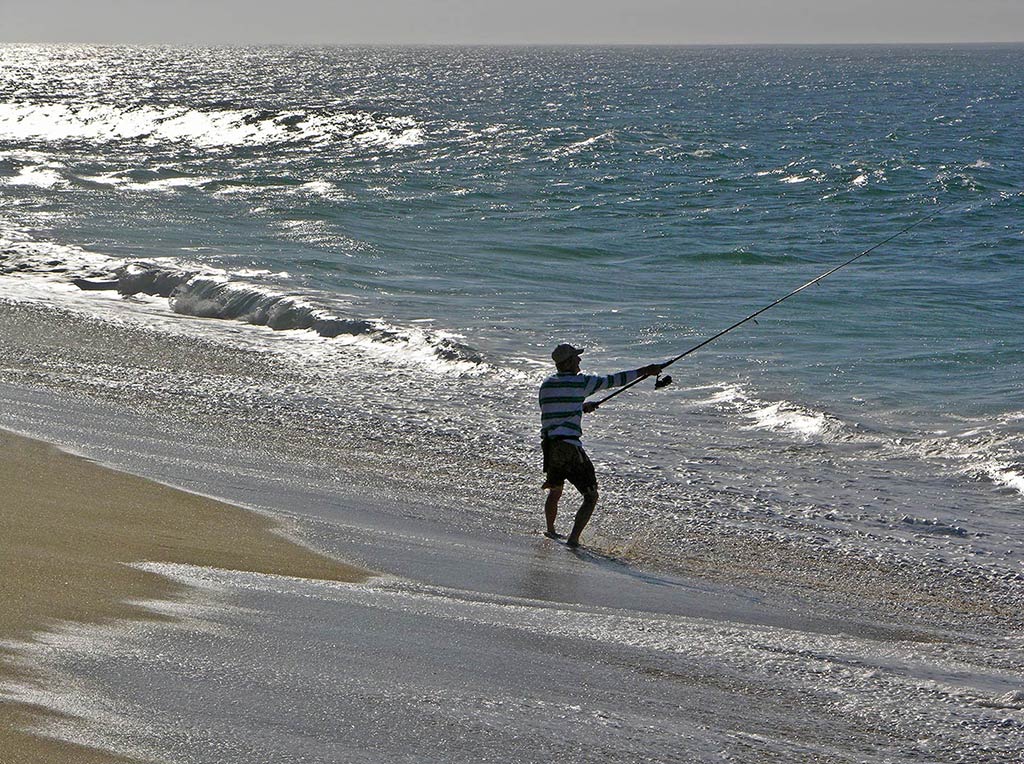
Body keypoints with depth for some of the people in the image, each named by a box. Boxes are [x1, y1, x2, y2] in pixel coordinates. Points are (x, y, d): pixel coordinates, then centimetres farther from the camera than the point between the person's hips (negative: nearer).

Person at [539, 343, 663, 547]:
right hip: (569, 445, -7)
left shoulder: (546, 385, 11)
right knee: (591, 496, 0)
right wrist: (645, 371, 10)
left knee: (555, 490, 29)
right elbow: (613, 380, 1)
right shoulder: (581, 382, -6)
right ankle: (573, 539, -12)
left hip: (548, 444, 7)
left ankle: (551, 531, 42)